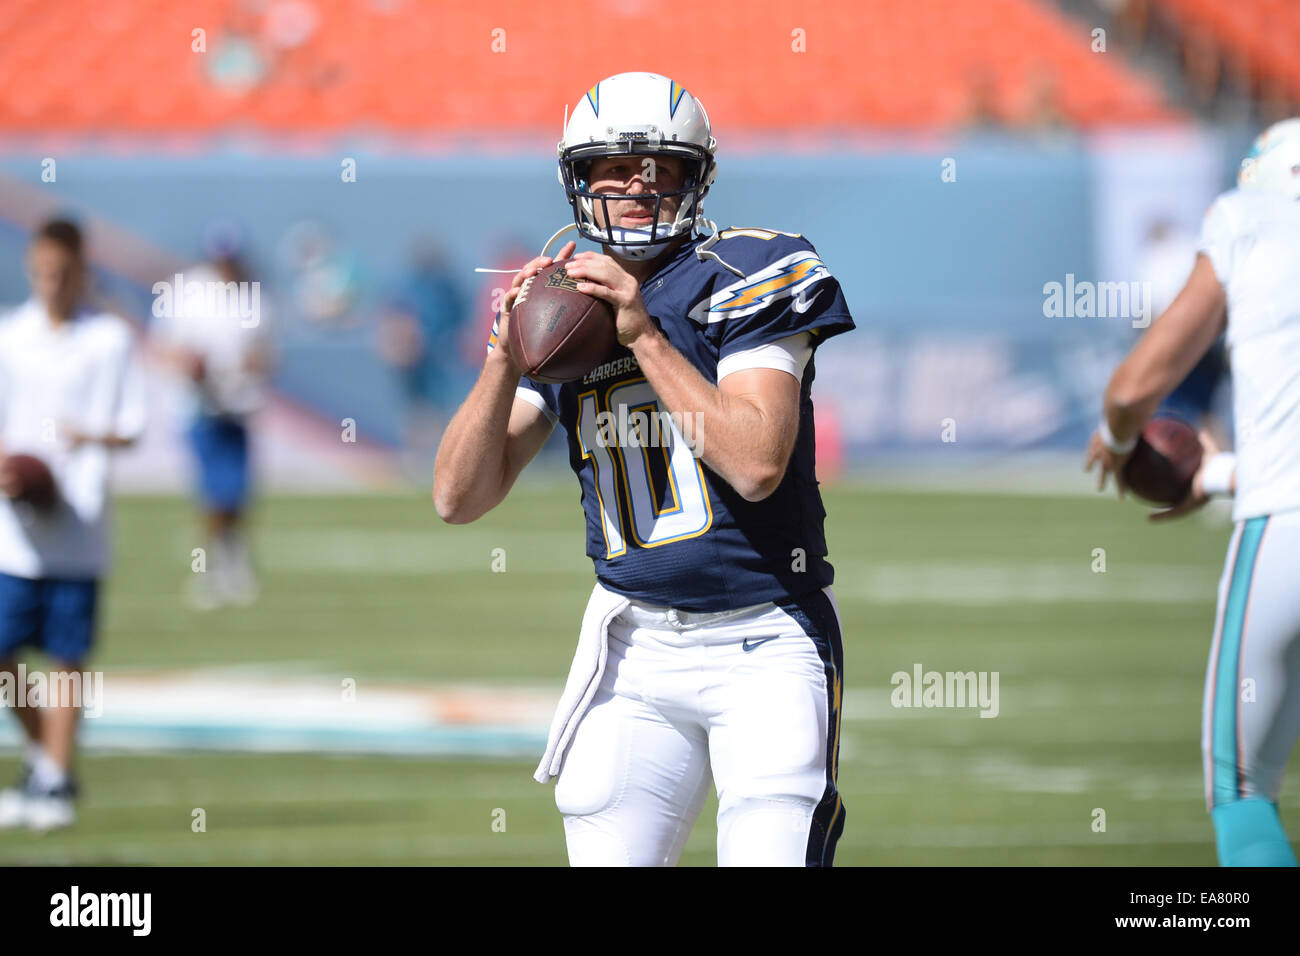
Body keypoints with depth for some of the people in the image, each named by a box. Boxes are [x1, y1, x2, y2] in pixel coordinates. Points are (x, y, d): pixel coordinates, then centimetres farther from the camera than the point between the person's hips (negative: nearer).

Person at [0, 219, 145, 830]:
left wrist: (93, 436, -20)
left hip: (80, 528, -2)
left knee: (67, 658, 1)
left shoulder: (110, 339, 0)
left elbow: (131, 428, 1)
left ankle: (56, 781, 11)